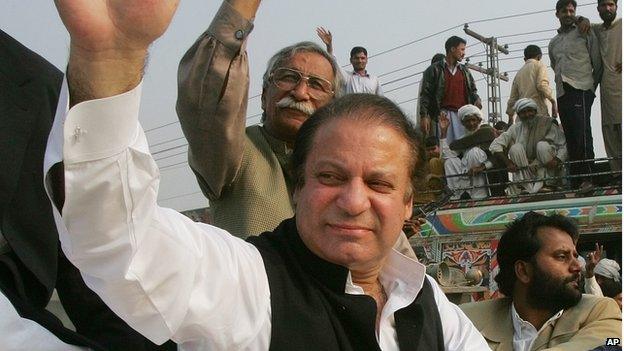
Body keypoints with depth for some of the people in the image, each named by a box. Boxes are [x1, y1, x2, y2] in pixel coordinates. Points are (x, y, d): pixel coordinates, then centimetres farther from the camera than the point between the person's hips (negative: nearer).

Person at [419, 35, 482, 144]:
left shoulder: (464, 71, 23)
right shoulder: (434, 70, 6)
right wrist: (424, 116, -10)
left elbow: (472, 90, 26)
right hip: (444, 114, -5)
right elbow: (425, 94, 1)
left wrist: (476, 99, 1)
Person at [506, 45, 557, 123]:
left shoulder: (519, 73, 23)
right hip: (539, 112, -6)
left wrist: (510, 117, 28)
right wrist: (553, 101, -5)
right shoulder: (539, 65, 8)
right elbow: (542, 84, -11)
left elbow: (513, 97, 23)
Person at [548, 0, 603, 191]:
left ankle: (587, 177, -19)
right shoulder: (553, 43, 23)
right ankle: (575, 180, 2)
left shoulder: (585, 33, 8)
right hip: (562, 93, 5)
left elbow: (598, 63, 4)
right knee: (570, 137, 2)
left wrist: (592, 86, 1)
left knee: (582, 133, -17)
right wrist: (561, 84, 12)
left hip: (581, 89, -5)